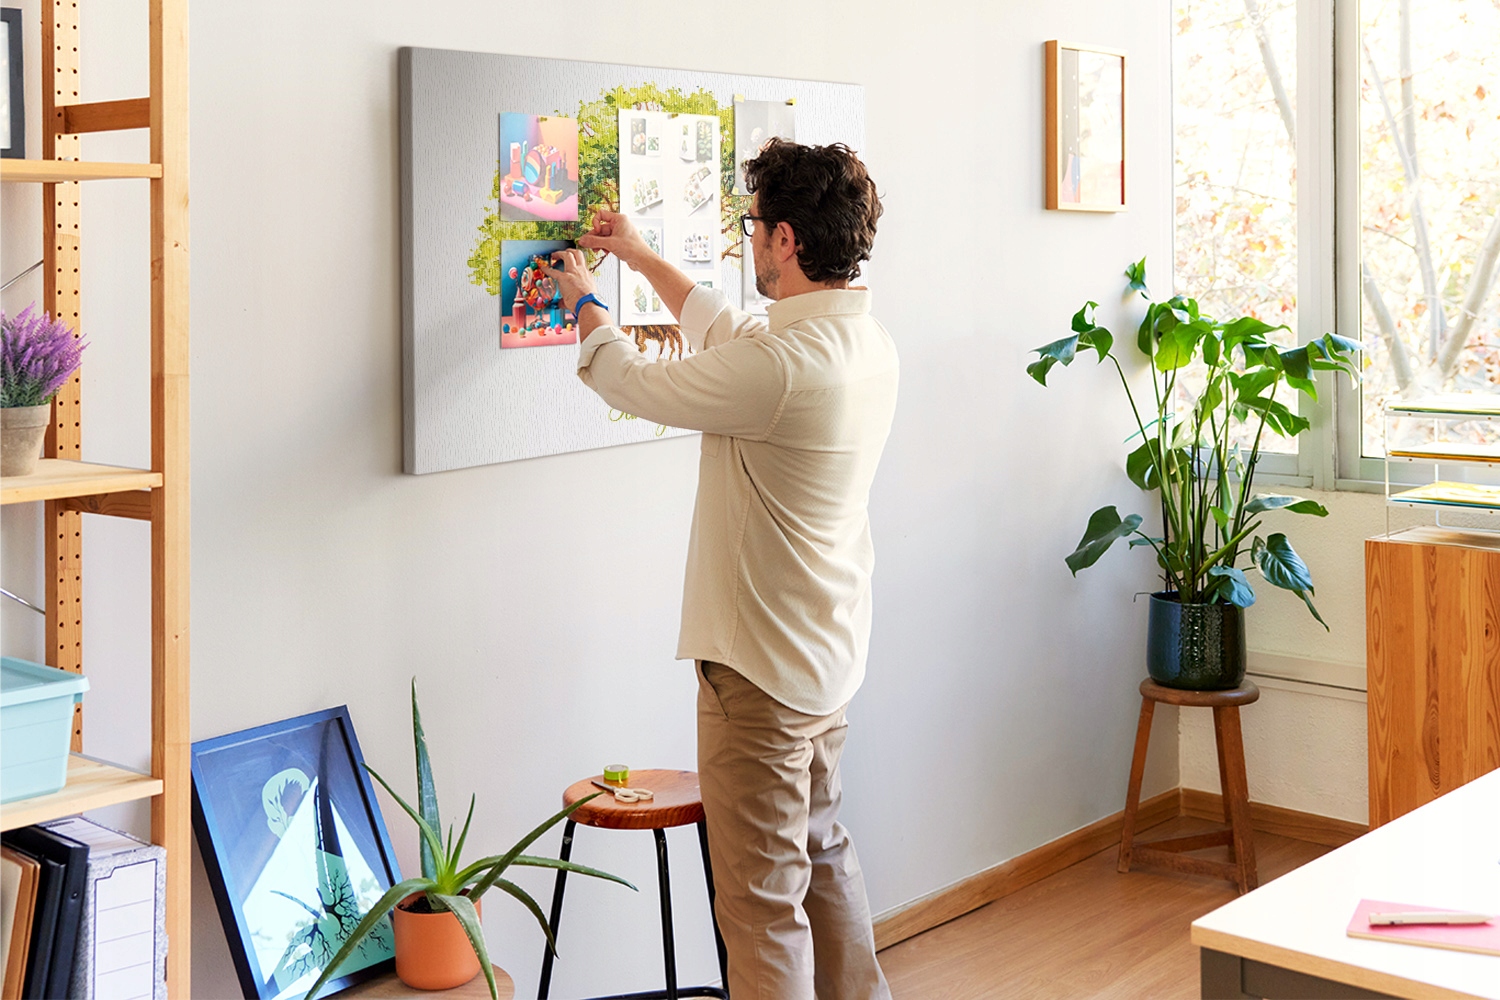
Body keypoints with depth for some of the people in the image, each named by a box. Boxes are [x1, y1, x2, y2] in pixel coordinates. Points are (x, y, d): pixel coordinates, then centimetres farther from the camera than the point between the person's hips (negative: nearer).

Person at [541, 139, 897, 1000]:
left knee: (764, 896, 0)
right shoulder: (871, 344, 2)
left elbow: (635, 384, -12)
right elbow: (731, 332, 19)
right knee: (822, 846, 26)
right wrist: (642, 257, 26)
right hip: (830, 651, 10)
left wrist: (584, 300, 8)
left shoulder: (782, 366, -27)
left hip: (763, 668, -10)